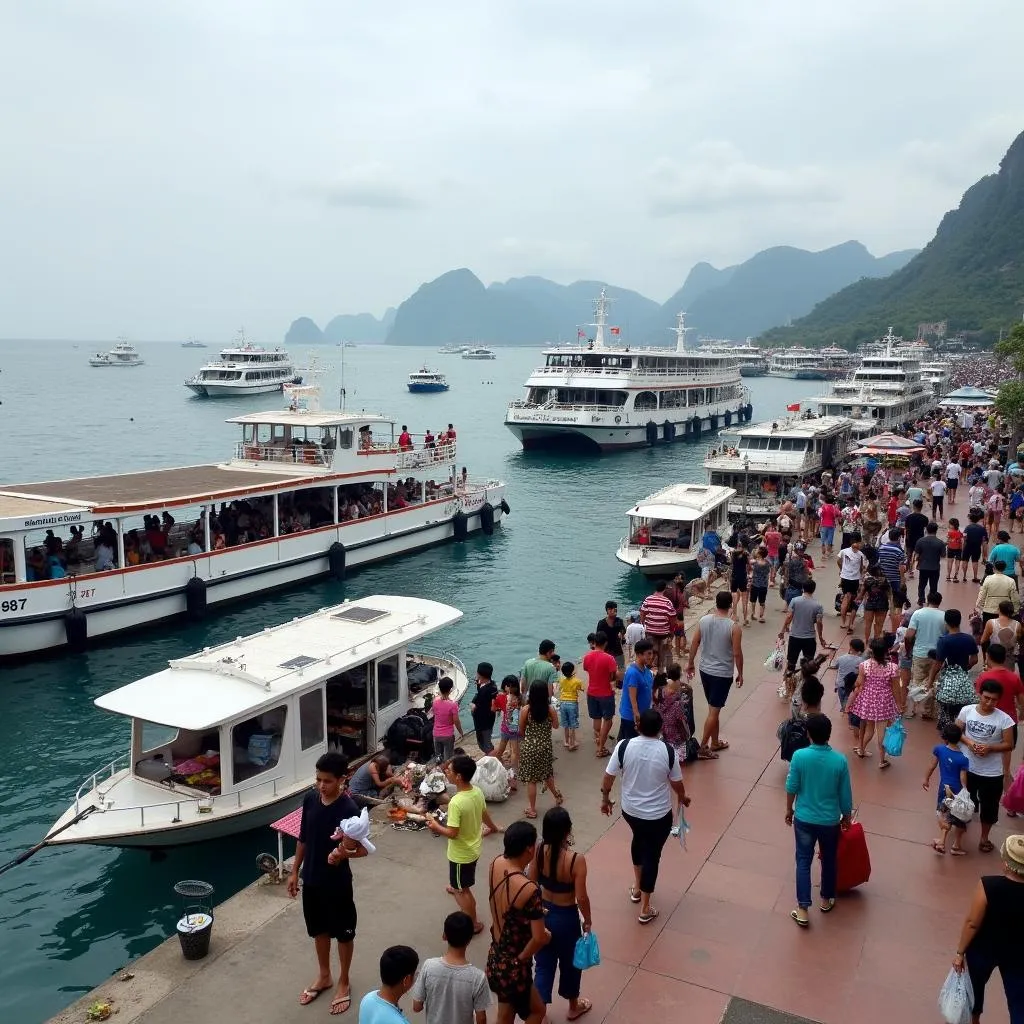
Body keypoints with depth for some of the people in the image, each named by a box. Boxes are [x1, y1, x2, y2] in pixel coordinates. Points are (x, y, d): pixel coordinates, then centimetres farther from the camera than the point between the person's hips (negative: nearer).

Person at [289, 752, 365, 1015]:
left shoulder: (348, 809, -24)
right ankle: (324, 977, 44)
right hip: (311, 879, 6)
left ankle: (344, 983, 34)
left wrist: (343, 853, -37)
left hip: (337, 883, -5)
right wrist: (295, 871, 10)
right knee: (319, 930, 23)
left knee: (343, 933, 14)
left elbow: (363, 849, -18)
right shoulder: (310, 799, -6)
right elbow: (303, 839, 7)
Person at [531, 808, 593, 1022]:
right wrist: (588, 920, -2)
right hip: (566, 917, -3)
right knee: (569, 962, 23)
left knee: (544, 964, 20)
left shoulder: (539, 852, -16)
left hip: (542, 913, 3)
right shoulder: (576, 860, -29)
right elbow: (581, 897, -20)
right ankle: (574, 1007, 46)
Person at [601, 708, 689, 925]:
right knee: (652, 855, 14)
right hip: (658, 814, -2)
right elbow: (676, 783, -4)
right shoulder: (667, 751, -19)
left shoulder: (624, 746, -17)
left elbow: (608, 776, -8)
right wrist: (683, 798, 17)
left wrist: (605, 798, 10)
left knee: (638, 840, 31)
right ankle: (645, 909, 23)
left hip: (630, 809, 3)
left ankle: (637, 888, 44)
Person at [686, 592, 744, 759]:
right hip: (723, 674, -5)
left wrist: (690, 664, 16)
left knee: (714, 708, 20)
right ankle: (703, 748, 5)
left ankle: (715, 742, 32)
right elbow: (737, 653, -13)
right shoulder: (734, 627, -17)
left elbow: (694, 644, 2)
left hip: (705, 670, 5)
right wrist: (740, 674, 0)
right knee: (714, 711, 2)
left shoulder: (703, 620, -4)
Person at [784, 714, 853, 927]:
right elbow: (845, 795, -7)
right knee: (828, 860, 22)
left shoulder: (799, 756, -19)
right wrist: (846, 817, 11)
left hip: (804, 819, -1)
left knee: (803, 861, 11)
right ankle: (826, 900, 40)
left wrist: (789, 810, 8)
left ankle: (803, 910, 10)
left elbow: (791, 788, -10)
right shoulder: (840, 760, -16)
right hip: (830, 820, 1)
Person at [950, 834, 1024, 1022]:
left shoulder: (988, 885, -29)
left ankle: (973, 1020, 51)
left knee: (975, 984, 26)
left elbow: (972, 923, -19)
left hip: (983, 949, -1)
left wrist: (960, 952, -6)